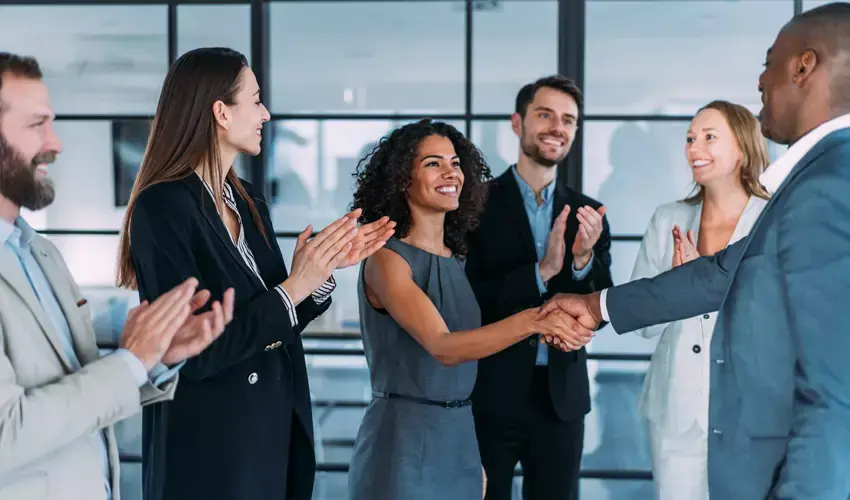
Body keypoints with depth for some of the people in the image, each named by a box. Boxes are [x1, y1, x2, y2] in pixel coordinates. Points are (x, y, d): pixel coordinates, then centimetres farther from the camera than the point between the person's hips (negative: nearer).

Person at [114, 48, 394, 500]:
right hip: (209, 449, -7)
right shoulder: (162, 207, -17)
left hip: (275, 427, 7)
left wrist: (328, 265, -3)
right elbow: (193, 353, -21)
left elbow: (271, 327, 9)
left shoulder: (249, 203, 5)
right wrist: (294, 288, -21)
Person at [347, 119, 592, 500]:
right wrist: (532, 320, -36)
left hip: (459, 440, 7)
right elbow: (443, 348, -25)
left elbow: (468, 343, 12)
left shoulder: (456, 259, 8)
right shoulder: (387, 259, -13)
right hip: (402, 443, -7)